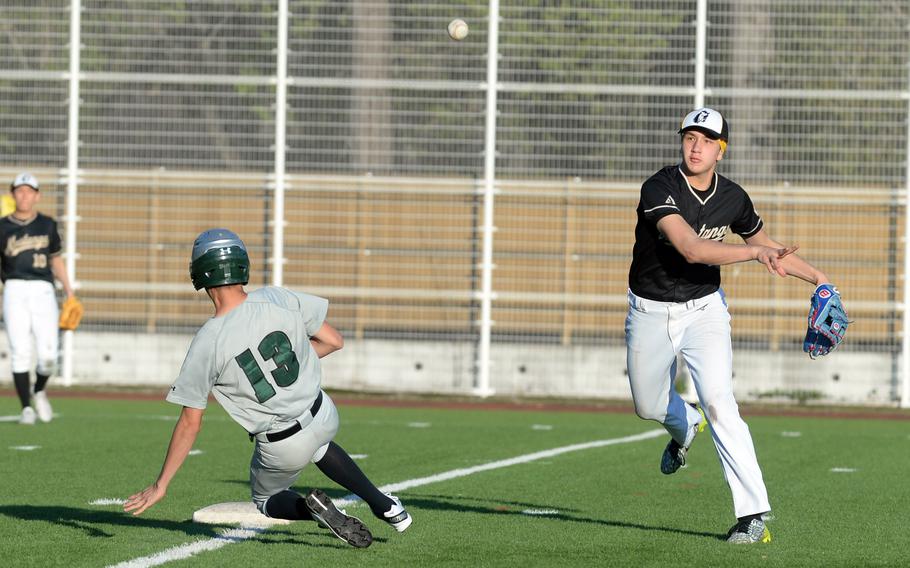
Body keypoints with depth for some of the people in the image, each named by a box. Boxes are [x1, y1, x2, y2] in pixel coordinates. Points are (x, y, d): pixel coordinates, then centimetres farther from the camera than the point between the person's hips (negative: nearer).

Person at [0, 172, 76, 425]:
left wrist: (69, 292, 18)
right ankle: (26, 407, 1)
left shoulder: (47, 225, 13)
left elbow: (56, 259, 22)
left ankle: (39, 391, 23)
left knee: (48, 355, -7)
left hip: (43, 291, 1)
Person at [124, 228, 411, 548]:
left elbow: (190, 424, -15)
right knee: (315, 443, 39)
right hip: (324, 416, 4)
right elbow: (333, 340, 0)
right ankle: (383, 504, 26)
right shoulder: (278, 300, -11)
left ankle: (310, 507, -7)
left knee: (268, 500, 26)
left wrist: (160, 486, -6)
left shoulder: (207, 343, -19)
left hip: (282, 449, -4)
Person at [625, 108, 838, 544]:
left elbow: (766, 245, 13)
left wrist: (819, 278, 11)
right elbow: (691, 249, -36)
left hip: (703, 310, 0)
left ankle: (754, 511, -21)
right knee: (649, 405, 17)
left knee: (718, 401, -19)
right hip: (651, 312, 0)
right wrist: (756, 252, -45)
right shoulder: (660, 189, -22)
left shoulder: (733, 199, -8)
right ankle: (684, 427, 56)